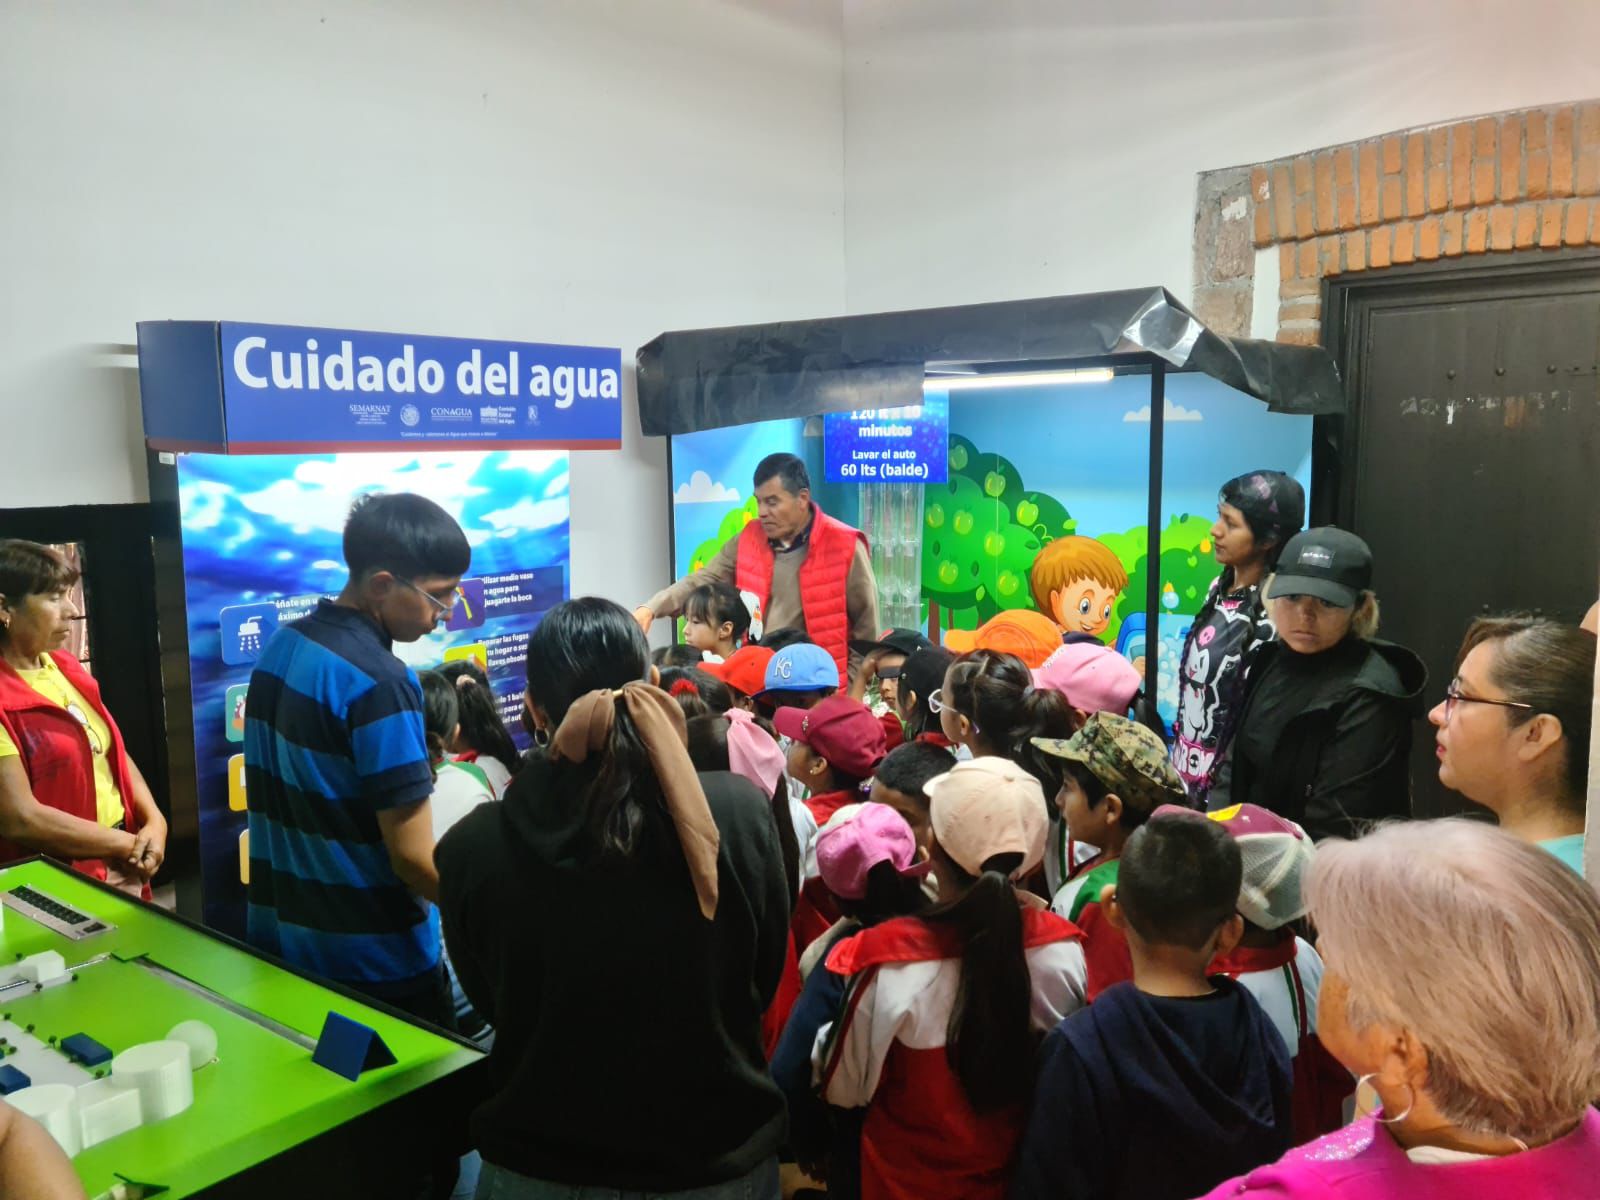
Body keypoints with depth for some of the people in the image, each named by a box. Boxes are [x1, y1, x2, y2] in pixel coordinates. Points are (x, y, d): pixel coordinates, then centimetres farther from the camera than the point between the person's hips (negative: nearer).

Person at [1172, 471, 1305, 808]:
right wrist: (1176, 761, 12)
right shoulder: (1220, 587, 4)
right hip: (1185, 771, 7)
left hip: (1224, 788, -7)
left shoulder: (1273, 615, -19)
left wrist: (1222, 797, -14)